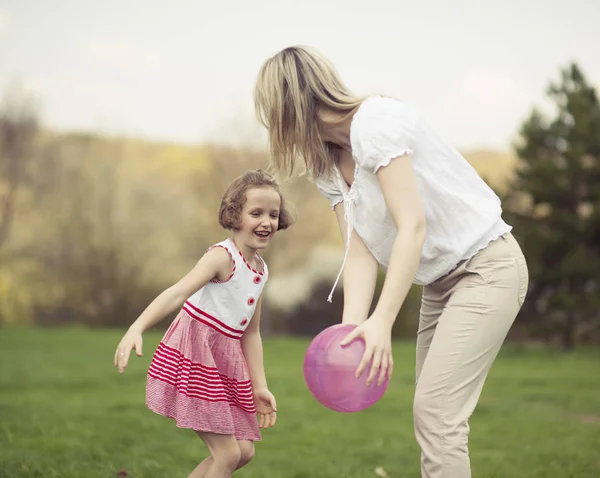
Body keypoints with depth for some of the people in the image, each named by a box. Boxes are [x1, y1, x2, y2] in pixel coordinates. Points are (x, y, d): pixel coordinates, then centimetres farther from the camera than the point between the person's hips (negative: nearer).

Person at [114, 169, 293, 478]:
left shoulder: (260, 270, 9)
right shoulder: (222, 256, -16)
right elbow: (177, 293, -30)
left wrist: (260, 386, 12)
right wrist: (136, 329, -45)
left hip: (227, 360, 8)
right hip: (196, 353, -8)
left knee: (244, 451, 9)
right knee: (228, 453, -9)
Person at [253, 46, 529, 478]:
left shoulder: (376, 122, -20)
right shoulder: (328, 165, 6)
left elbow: (412, 227, -26)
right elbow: (361, 252, -4)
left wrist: (381, 322, -32)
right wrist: (350, 329, -20)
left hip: (487, 266, -9)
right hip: (440, 281, 9)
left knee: (437, 410, -16)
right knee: (433, 410, 8)